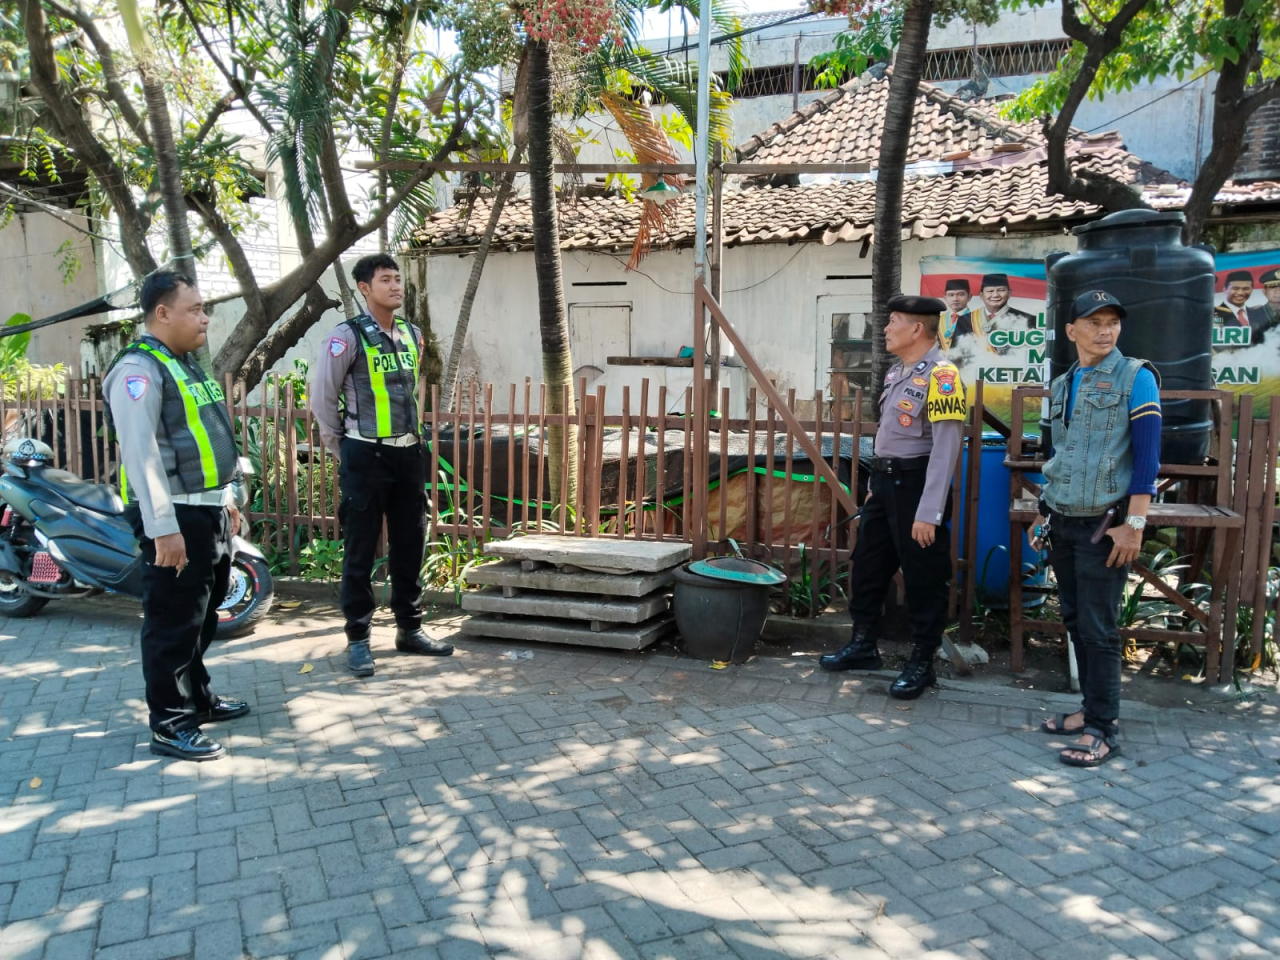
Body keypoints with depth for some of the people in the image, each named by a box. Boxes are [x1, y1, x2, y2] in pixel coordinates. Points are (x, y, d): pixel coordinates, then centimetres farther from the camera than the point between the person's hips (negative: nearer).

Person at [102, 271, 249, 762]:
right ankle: (170, 725, 6)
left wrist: (225, 499, 23)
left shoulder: (186, 365, 16)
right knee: (174, 621, -3)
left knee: (203, 615, 19)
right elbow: (141, 453, -23)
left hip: (209, 510, 10)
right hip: (176, 517, -10)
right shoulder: (139, 369, -16)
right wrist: (163, 528, -27)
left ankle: (197, 698, 33)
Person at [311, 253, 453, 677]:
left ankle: (409, 629, 25)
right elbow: (322, 398, -6)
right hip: (366, 456, -6)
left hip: (408, 454, 6)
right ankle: (358, 639, 14)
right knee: (361, 550, 2)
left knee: (409, 545, 12)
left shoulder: (412, 335, 9)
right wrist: (342, 449, -1)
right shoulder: (348, 335, -10)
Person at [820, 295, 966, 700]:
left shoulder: (940, 375, -17)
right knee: (867, 565, 16)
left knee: (923, 578, 3)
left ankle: (922, 663, 16)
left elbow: (945, 449, -22)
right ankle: (863, 645, 31)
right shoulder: (897, 372, 12)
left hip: (916, 485, -9)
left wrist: (929, 513, -24)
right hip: (885, 482, 9)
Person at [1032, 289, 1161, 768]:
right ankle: (1093, 707, 25)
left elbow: (1146, 457, -11)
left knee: (1097, 629, -4)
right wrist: (1044, 515, 17)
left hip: (1103, 526, -6)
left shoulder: (1135, 378, -6)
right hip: (1063, 525, 6)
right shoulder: (1061, 385, 12)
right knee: (1074, 621, 11)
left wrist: (1134, 524, -17)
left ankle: (1103, 730, 6)